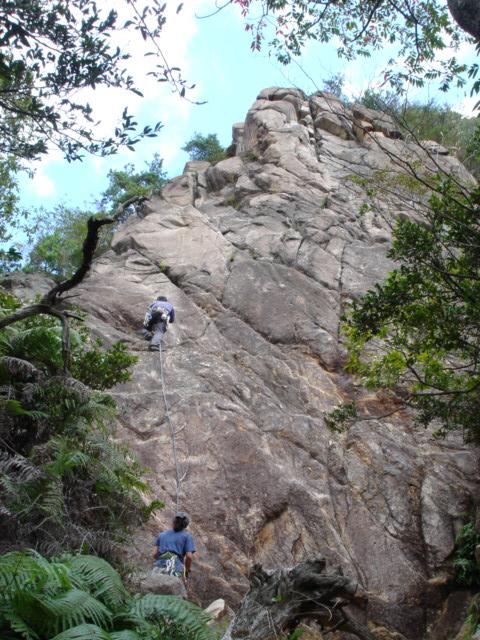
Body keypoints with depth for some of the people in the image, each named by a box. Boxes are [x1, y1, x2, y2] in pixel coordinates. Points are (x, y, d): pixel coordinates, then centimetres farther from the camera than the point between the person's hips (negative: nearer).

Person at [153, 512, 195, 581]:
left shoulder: (162, 534, 24)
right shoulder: (187, 536, 14)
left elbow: (155, 554, 17)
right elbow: (189, 556, 2)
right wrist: (187, 570, 18)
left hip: (159, 568, 3)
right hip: (175, 569, -3)